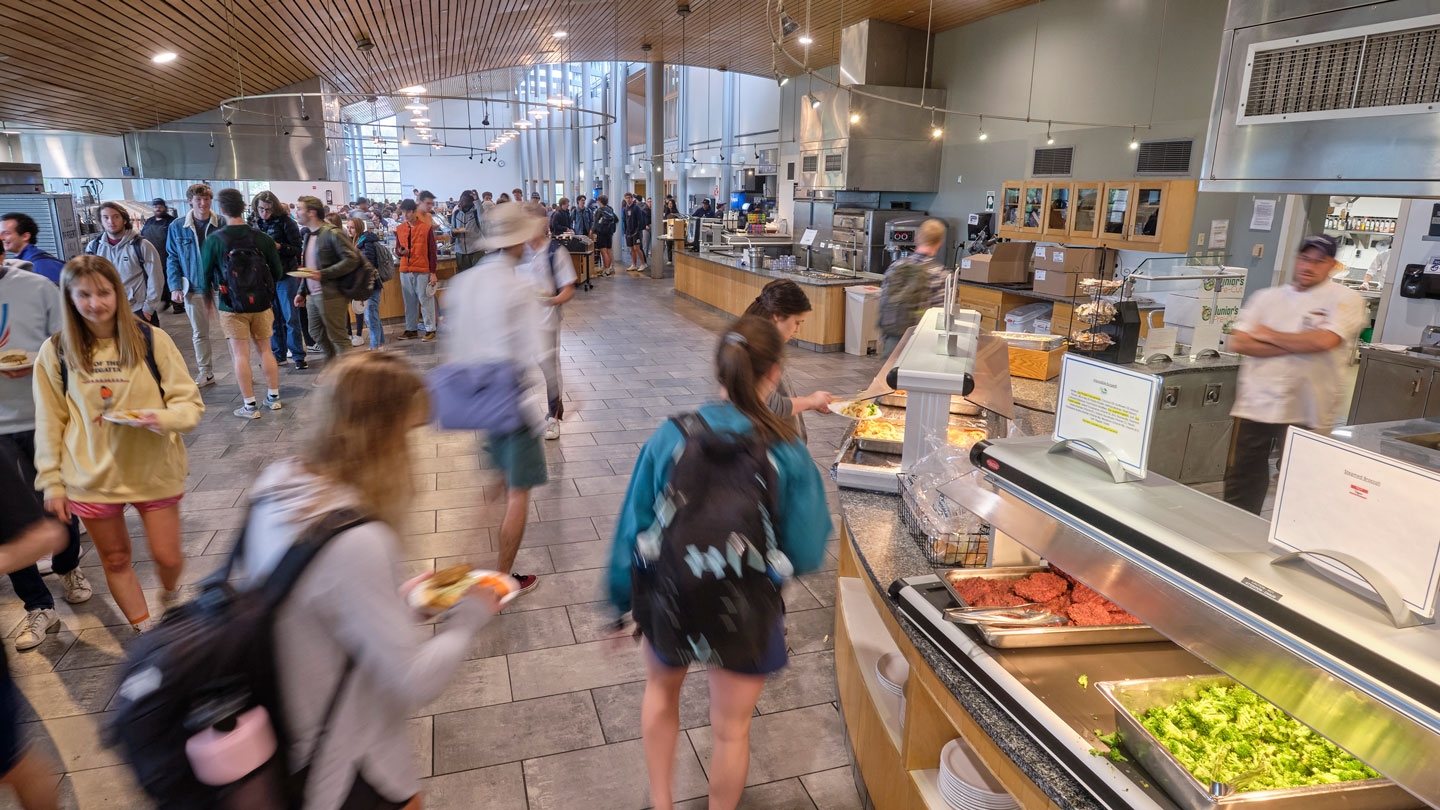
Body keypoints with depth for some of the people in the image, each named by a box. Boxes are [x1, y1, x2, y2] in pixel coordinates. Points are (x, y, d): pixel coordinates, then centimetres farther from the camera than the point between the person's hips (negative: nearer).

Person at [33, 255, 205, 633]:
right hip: (92, 477, 1)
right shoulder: (54, 352, -3)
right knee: (115, 560, 12)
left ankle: (170, 596, 41)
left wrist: (164, 418, -26)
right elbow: (49, 422, 4)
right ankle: (146, 634, 31)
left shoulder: (151, 339, -7)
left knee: (167, 556, 6)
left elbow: (191, 403, -4)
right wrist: (52, 483, 4)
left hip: (154, 471, -1)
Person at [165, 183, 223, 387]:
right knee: (199, 333, 11)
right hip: (193, 288, 2)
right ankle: (205, 373, 22)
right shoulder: (177, 227, 1)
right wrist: (175, 286, -5)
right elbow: (172, 259, 5)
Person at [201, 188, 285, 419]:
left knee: (240, 354, 2)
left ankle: (250, 405, 5)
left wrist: (211, 294, 19)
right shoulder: (262, 238, -5)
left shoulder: (213, 240, -10)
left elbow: (206, 275, -2)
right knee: (265, 350, 14)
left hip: (231, 306, -2)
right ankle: (273, 397, 19)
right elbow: (278, 272, 0)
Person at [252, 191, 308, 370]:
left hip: (286, 276, -4)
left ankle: (298, 356, 4)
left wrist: (279, 246, -24)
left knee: (291, 318, -2)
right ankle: (279, 355, 17)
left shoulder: (285, 222, -5)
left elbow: (297, 249, -8)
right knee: (273, 319, 9)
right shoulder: (254, 224, 7)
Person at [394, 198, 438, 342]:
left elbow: (432, 251, -3)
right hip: (405, 270, 4)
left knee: (425, 300, 0)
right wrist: (400, 251, -11)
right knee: (409, 301, 9)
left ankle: (430, 329, 5)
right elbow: (397, 250, 15)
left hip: (422, 270, -4)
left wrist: (433, 272, -6)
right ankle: (411, 329, 16)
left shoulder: (426, 228, -4)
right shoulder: (400, 229, 9)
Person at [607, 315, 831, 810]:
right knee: (731, 729, 22)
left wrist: (620, 602, 6)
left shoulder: (671, 436, -15)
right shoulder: (788, 454, -19)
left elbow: (632, 530, -9)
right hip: (746, 616, -2)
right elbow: (806, 556, -14)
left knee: (661, 689, 33)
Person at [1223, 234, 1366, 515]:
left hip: (1306, 415, -3)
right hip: (1254, 408, 3)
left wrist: (1269, 335, -5)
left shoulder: (1346, 299, 0)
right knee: (1240, 489, 9)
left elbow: (1323, 341, -17)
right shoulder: (1266, 297, 10)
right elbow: (1237, 343, -1)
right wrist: (1297, 346, -10)